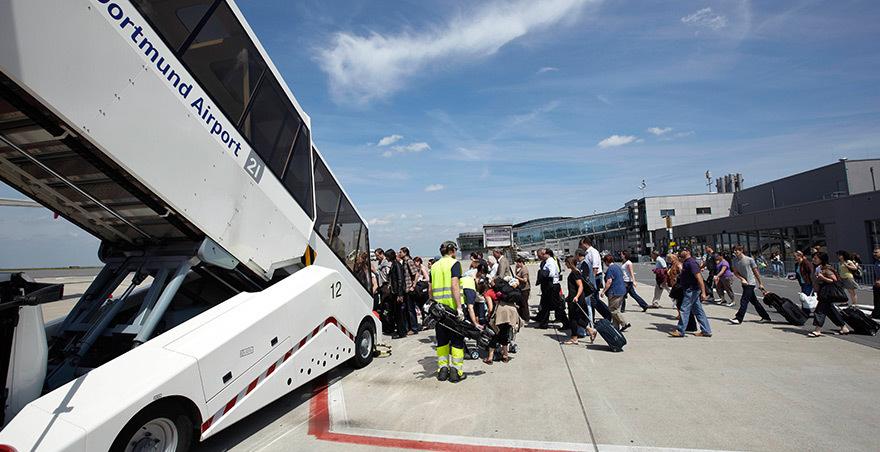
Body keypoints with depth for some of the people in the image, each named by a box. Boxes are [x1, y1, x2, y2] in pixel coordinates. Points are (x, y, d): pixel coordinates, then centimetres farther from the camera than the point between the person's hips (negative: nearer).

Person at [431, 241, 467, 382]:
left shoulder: (434, 266, 13)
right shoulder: (454, 263, -7)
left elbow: (430, 289, 13)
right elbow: (454, 285, -18)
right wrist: (459, 307, -19)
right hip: (452, 307, -6)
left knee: (442, 339, 13)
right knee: (457, 339, 4)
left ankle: (442, 369, 17)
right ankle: (456, 371, 6)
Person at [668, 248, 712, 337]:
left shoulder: (691, 262, -19)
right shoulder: (685, 262, 13)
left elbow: (699, 277, -25)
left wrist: (703, 292, -28)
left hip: (692, 290, -10)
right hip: (691, 290, 10)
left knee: (684, 309, -5)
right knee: (698, 310, 13)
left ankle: (680, 331, 2)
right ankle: (706, 331, 19)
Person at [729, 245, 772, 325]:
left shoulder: (749, 260, -9)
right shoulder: (735, 261, 5)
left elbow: (756, 272, -2)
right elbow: (735, 272, 6)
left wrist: (760, 284, 2)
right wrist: (742, 279, -11)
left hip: (751, 283, -6)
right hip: (744, 283, 6)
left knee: (744, 301, -10)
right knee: (754, 301, 14)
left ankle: (739, 318, -10)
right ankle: (765, 317, 26)